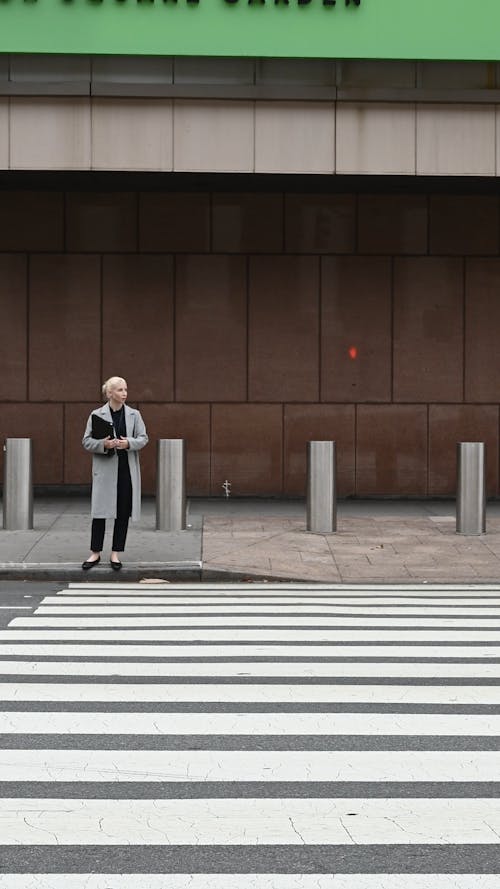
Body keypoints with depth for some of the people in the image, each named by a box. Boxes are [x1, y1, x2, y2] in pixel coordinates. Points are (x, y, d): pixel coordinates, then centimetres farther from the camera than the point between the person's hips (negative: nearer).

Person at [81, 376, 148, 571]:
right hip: (104, 469, -2)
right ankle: (95, 553, 11)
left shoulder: (134, 414, 5)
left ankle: (115, 553, 14)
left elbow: (143, 438, 4)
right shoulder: (97, 415, -1)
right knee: (100, 511, 0)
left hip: (127, 470, 2)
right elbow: (87, 441, -1)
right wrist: (103, 444, -20)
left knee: (123, 512, 4)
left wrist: (129, 443, -16)